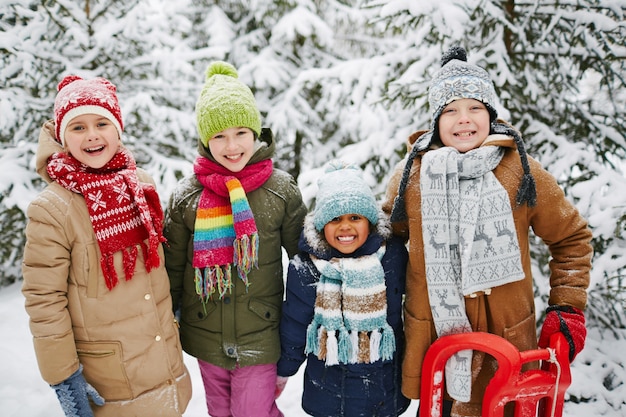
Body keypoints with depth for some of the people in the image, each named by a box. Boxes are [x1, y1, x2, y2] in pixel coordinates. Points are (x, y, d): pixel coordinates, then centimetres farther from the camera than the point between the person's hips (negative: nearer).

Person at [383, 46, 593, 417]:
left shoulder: (521, 170, -6)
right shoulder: (413, 172, -3)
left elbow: (571, 237, 5)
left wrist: (568, 307, -1)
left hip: (505, 337, -1)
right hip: (431, 337, 1)